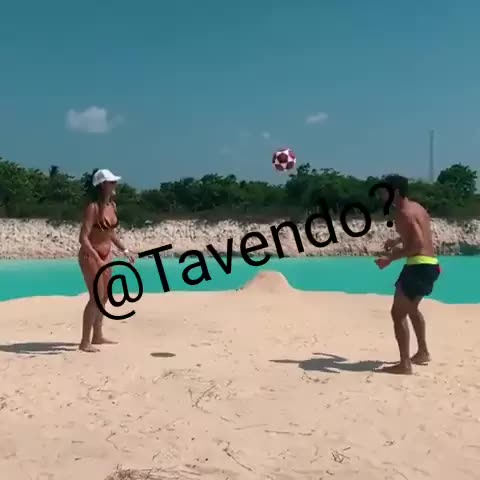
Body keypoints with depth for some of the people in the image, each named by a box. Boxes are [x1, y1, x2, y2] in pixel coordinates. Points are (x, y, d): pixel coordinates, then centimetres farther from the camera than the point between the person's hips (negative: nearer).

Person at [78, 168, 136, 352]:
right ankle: (85, 342, -4)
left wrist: (124, 250, 19)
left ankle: (97, 336, 27)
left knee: (104, 296, 14)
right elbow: (83, 238, -25)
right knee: (96, 297, -10)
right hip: (90, 256, -9)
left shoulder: (112, 205, 4)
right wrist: (97, 259, -33)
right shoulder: (93, 207, -20)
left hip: (106, 255, 9)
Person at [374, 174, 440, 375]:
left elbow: (417, 245, -24)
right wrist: (398, 240, 31)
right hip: (430, 264, 10)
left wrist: (390, 258, -21)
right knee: (411, 308, 28)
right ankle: (423, 353, 39)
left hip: (419, 265, -10)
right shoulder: (417, 207, 15)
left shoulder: (403, 213, -15)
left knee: (398, 313, -8)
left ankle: (405, 364, -9)